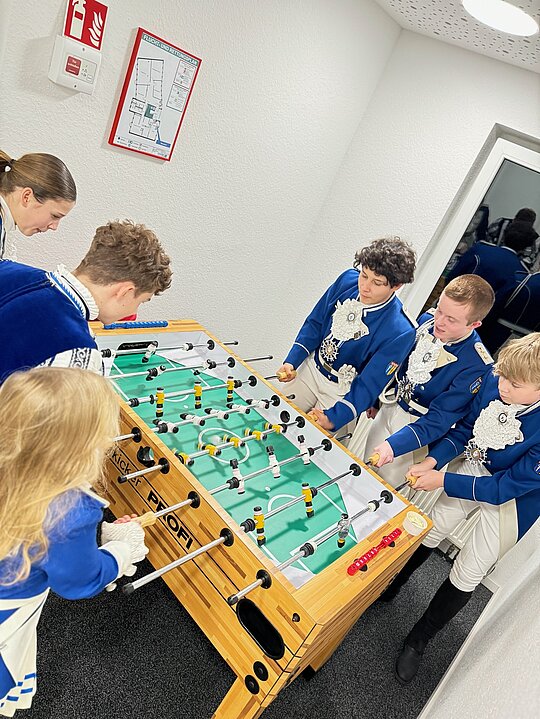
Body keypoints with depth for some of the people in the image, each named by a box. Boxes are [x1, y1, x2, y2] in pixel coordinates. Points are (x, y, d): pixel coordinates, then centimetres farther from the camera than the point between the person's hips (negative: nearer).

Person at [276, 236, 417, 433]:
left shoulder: (400, 332, -29)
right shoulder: (348, 279, -15)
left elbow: (369, 384, -24)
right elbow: (315, 323, -3)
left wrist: (333, 418, -30)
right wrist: (291, 363, -10)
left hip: (344, 393, -4)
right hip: (310, 368, 5)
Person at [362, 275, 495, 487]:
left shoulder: (476, 365, -29)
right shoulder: (427, 320, -12)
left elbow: (439, 419, -27)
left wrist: (394, 444, -36)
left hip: (420, 426, -5)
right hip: (389, 407, 5)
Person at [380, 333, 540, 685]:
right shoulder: (495, 382, -22)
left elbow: (506, 487, -27)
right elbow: (466, 427, -7)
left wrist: (442, 480, -24)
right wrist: (432, 461, -19)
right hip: (475, 467, 4)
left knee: (468, 573, 7)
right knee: (432, 530, 16)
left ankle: (420, 639, 29)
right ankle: (389, 585, 43)